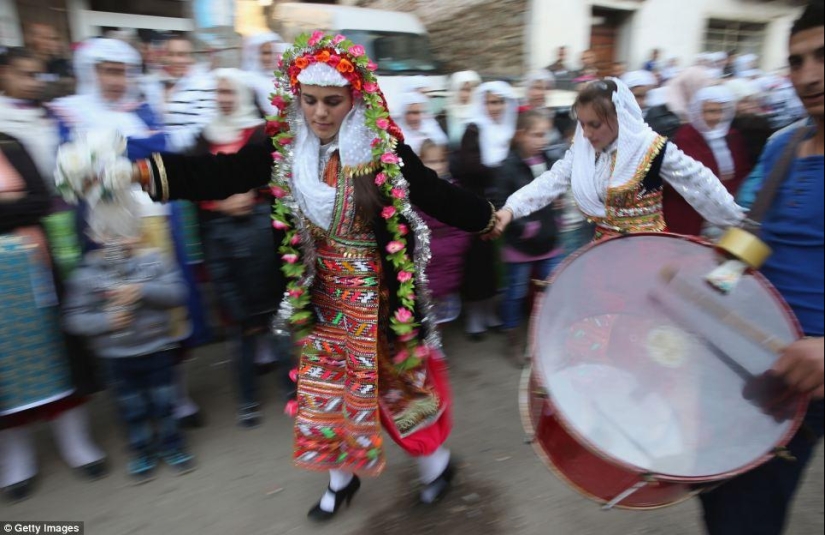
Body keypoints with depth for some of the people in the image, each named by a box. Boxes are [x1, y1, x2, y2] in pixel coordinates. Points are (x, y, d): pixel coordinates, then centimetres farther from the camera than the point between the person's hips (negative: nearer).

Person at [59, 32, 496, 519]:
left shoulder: (384, 147, -14)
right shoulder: (285, 148, -3)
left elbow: (435, 194, -6)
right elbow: (218, 174, -10)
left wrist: (491, 218, 2)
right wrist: (137, 172, -20)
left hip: (379, 295, -4)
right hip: (323, 295, 4)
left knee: (399, 381, 11)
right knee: (327, 386, 16)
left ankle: (436, 460, 40)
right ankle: (343, 476, 42)